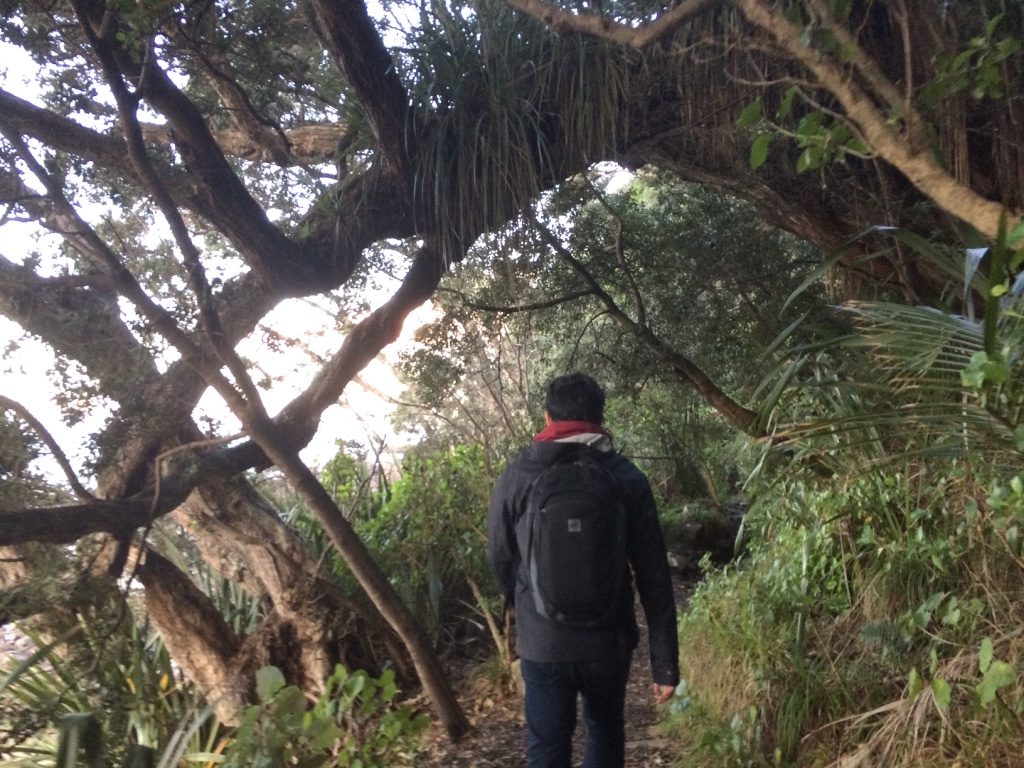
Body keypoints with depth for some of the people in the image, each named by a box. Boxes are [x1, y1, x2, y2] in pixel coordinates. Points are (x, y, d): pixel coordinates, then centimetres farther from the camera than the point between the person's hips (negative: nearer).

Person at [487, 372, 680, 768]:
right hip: (608, 639, 1)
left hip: (541, 640, 0)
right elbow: (654, 577, -8)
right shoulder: (627, 478, -8)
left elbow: (499, 559, 3)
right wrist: (665, 663, -3)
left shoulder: (516, 476, -7)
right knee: (605, 734, 23)